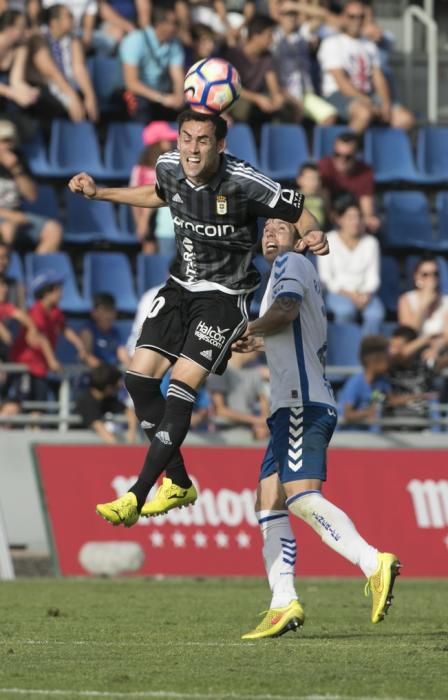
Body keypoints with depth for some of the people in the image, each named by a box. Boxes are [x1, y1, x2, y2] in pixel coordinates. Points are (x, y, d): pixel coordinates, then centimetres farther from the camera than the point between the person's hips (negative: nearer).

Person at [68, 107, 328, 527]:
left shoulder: (244, 184, -23)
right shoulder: (169, 166, -6)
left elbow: (299, 214, -13)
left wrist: (313, 237, -35)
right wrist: (98, 193, 17)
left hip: (224, 298, -6)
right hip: (179, 288, 6)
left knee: (180, 391, -16)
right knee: (139, 378, -1)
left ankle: (136, 497, -13)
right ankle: (178, 484, 16)